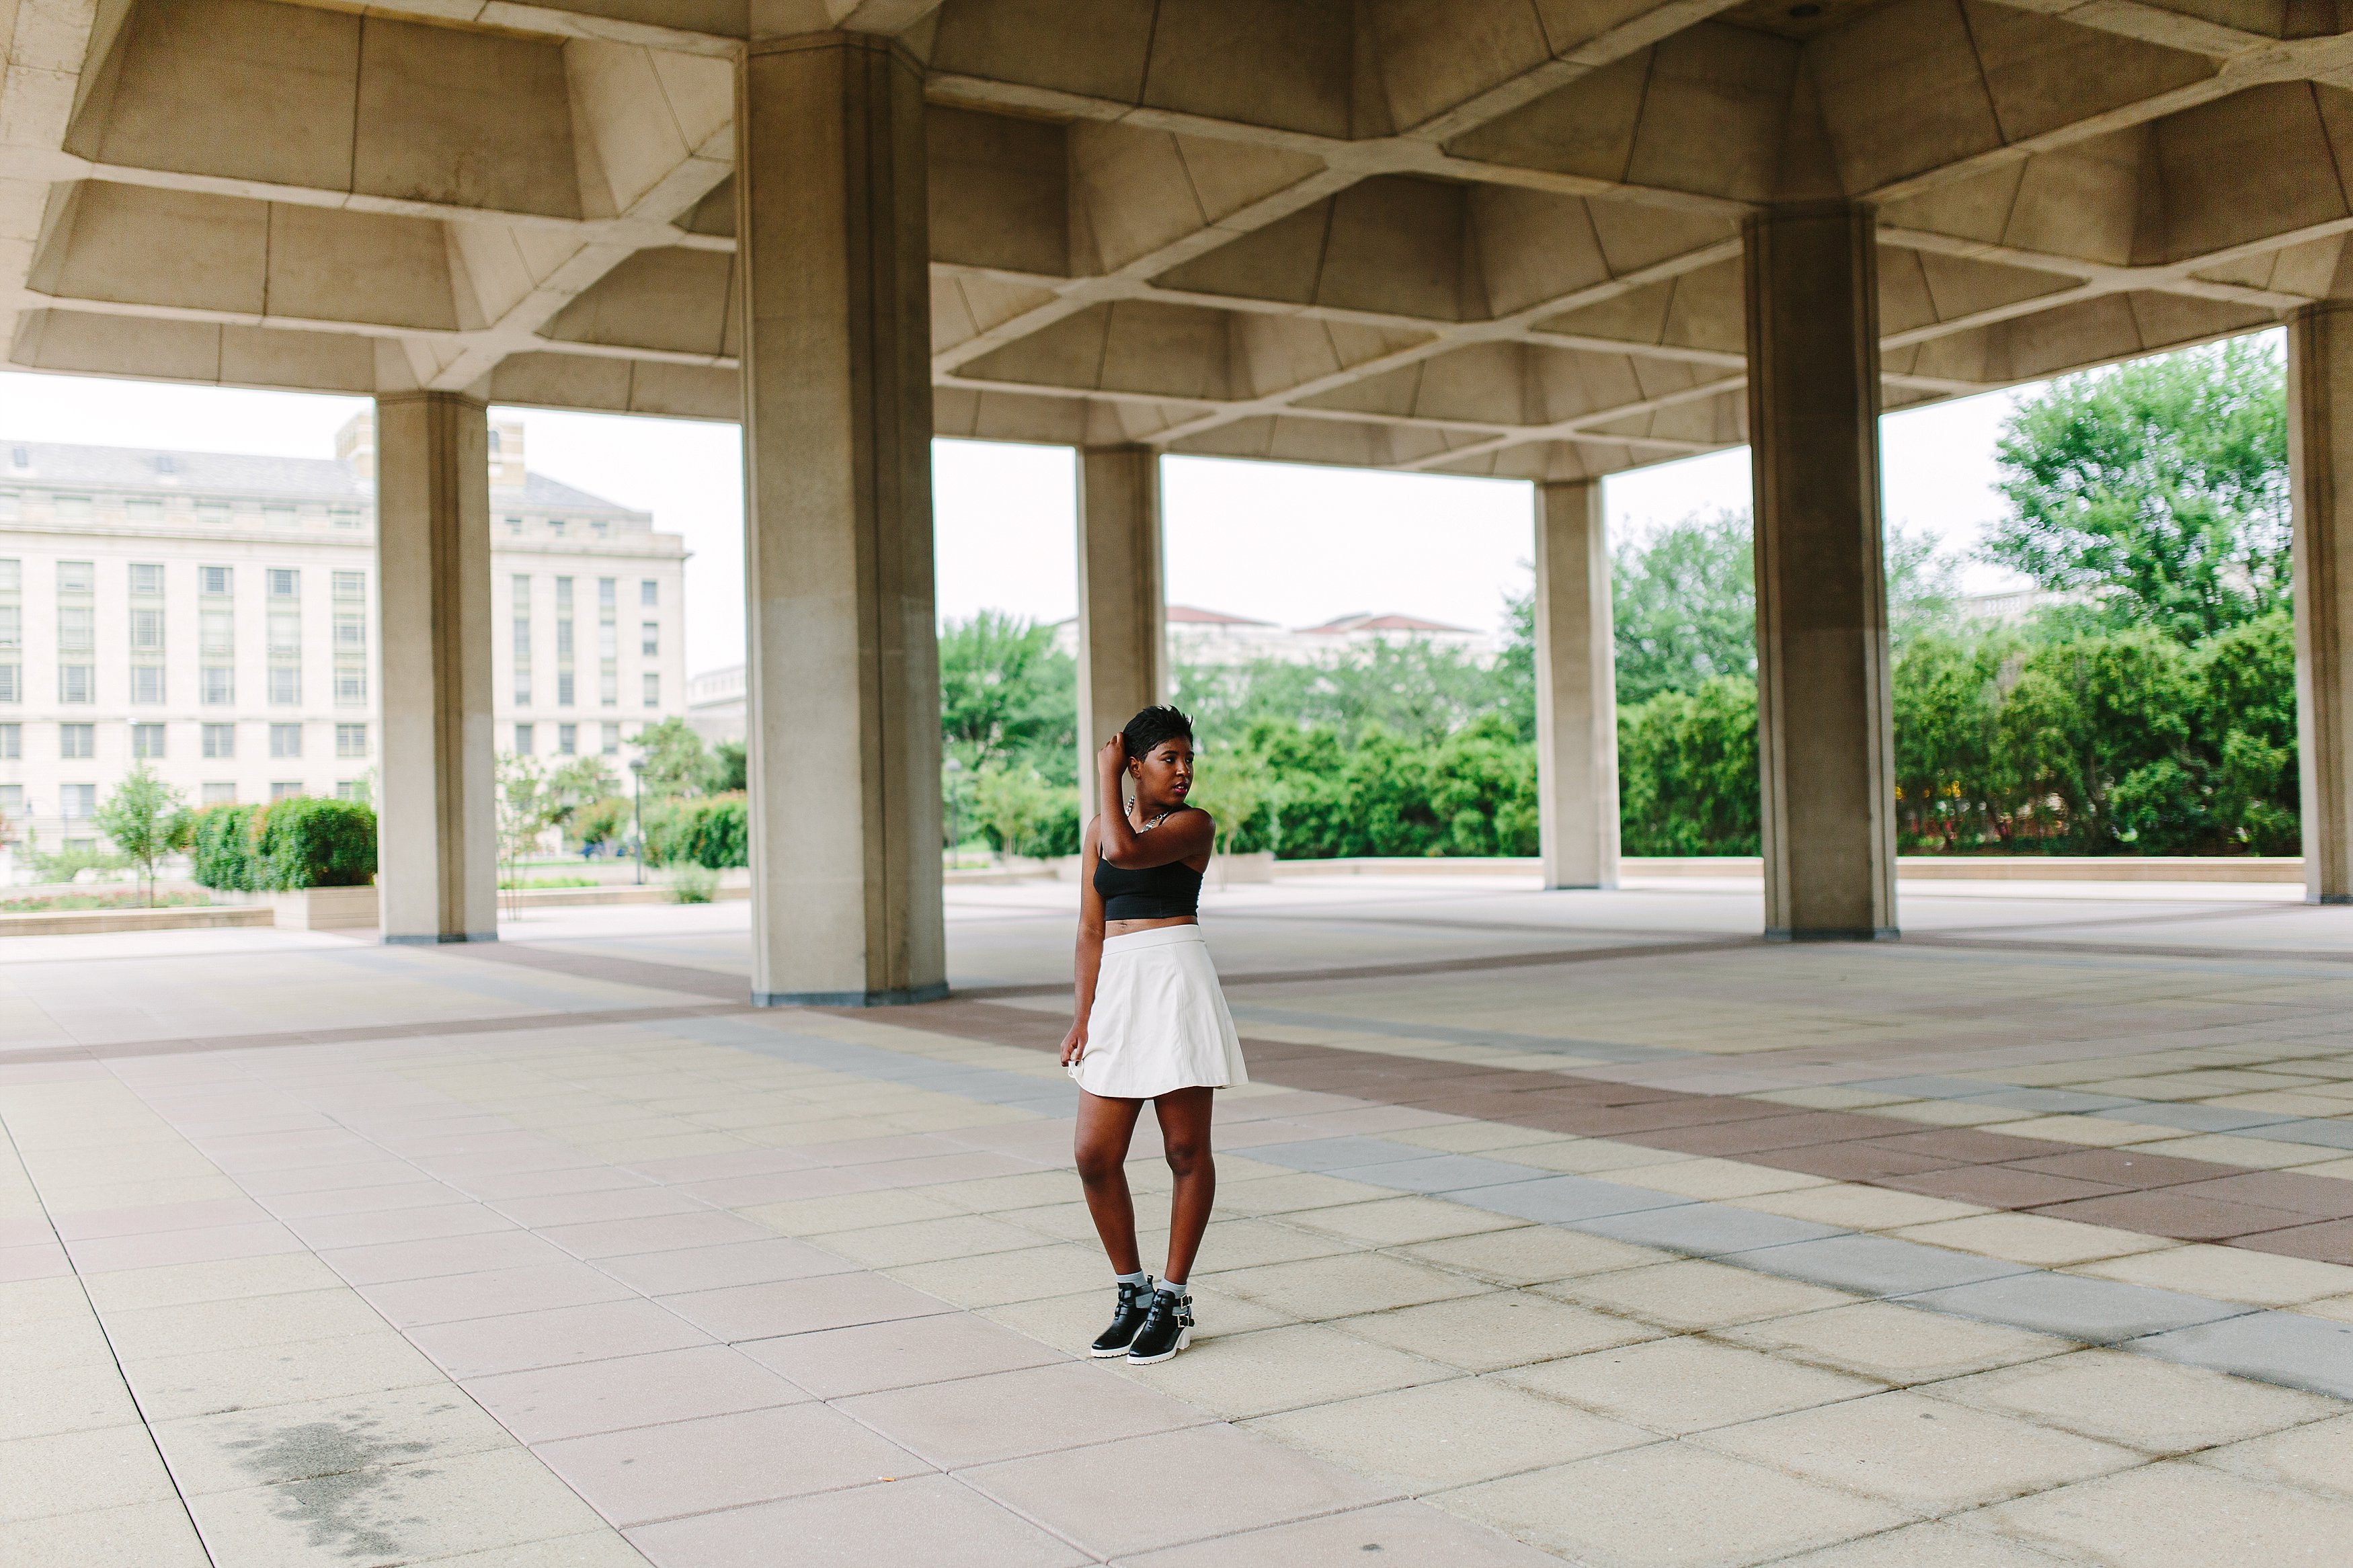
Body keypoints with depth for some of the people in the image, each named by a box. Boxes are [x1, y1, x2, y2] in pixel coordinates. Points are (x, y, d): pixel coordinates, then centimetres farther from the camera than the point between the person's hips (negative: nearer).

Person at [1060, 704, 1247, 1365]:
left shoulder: (1194, 825, -2)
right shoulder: (1097, 832, 13)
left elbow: (1127, 850, -21)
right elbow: (1091, 928, 10)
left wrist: (1106, 776, -6)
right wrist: (1084, 1015, 2)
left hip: (1177, 982, -5)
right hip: (1116, 990, 5)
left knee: (1187, 1151, 0)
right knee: (1095, 1156, 1)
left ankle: (1173, 1300, 12)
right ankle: (1133, 1292, 18)